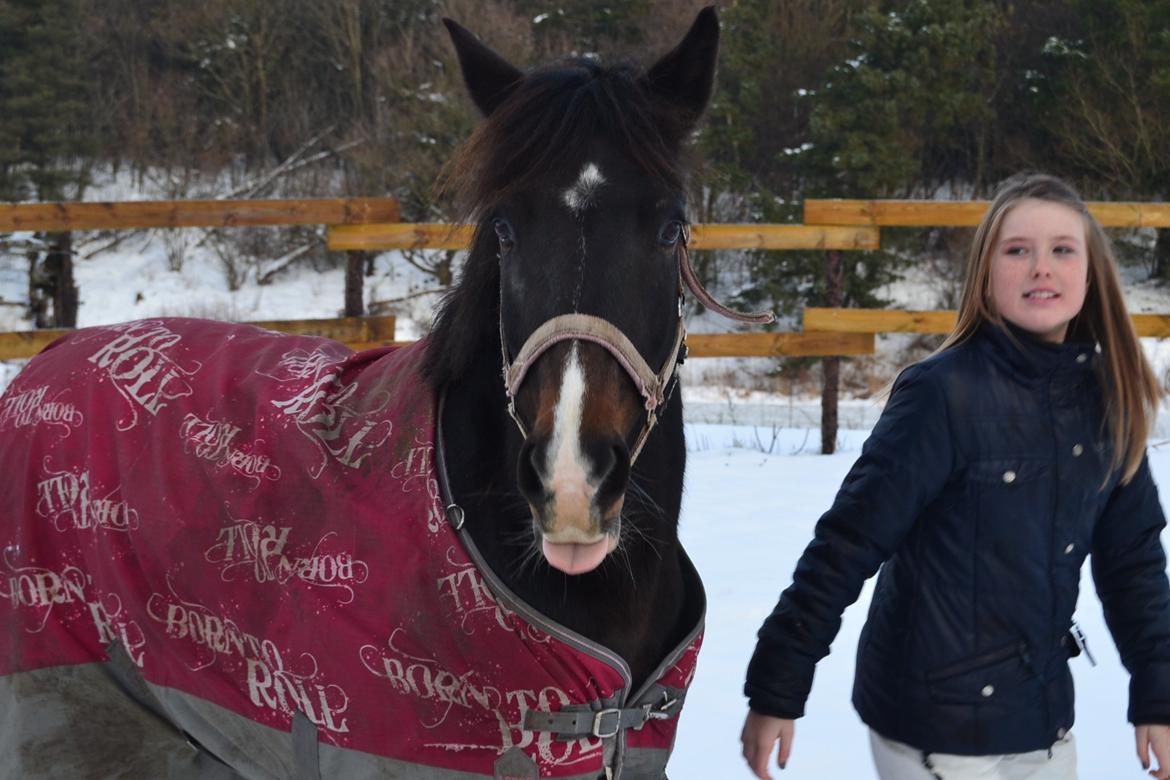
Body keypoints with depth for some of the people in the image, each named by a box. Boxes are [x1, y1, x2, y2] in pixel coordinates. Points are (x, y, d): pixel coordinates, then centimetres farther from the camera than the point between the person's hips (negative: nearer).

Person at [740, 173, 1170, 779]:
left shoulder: (1106, 397, -1)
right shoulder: (944, 393, -18)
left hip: (1045, 719, 6)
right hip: (937, 727, -5)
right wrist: (775, 689, -15)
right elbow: (848, 542, -16)